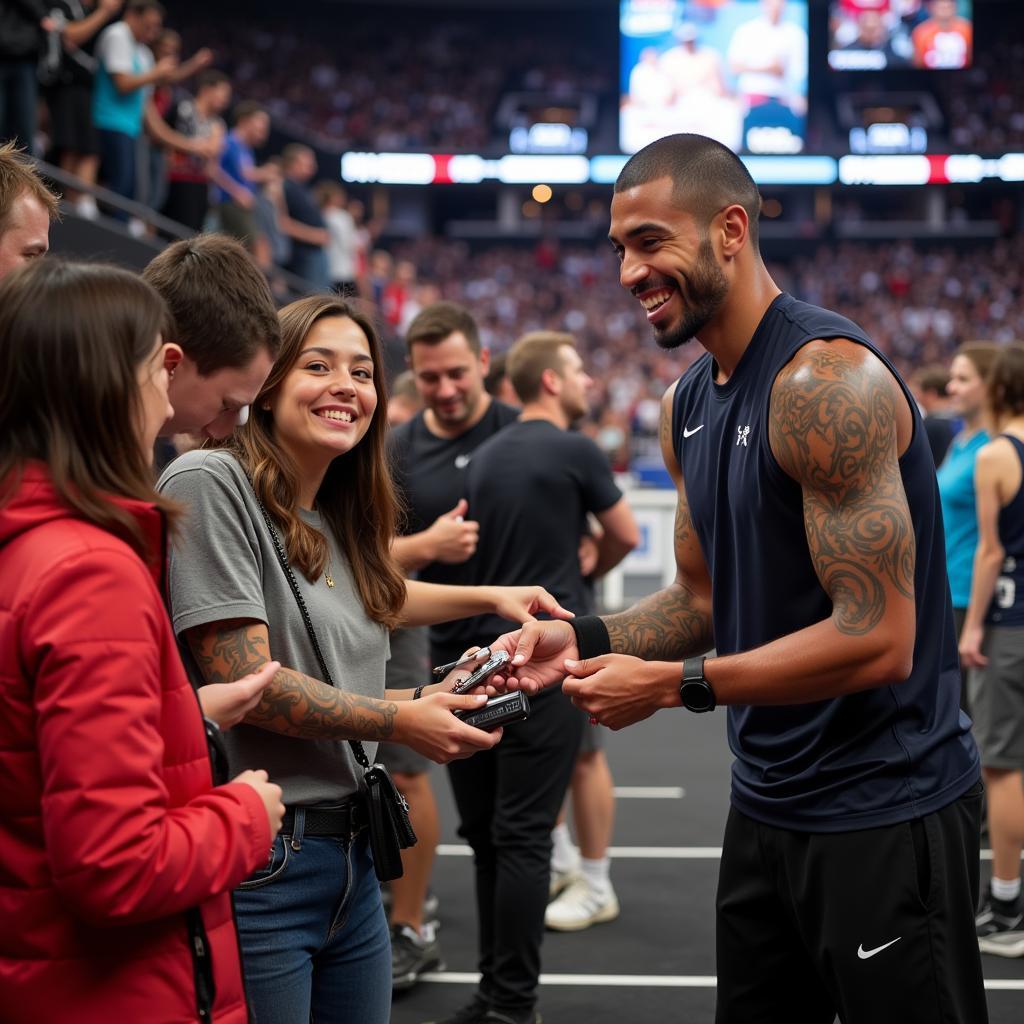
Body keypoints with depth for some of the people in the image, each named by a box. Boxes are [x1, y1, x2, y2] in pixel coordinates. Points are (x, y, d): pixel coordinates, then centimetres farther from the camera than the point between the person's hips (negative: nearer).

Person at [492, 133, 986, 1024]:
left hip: (884, 814, -8)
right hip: (768, 806, 9)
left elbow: (877, 639, -24)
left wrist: (673, 685, -20)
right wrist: (583, 640, -2)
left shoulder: (826, 380, -21)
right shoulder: (689, 404, 8)